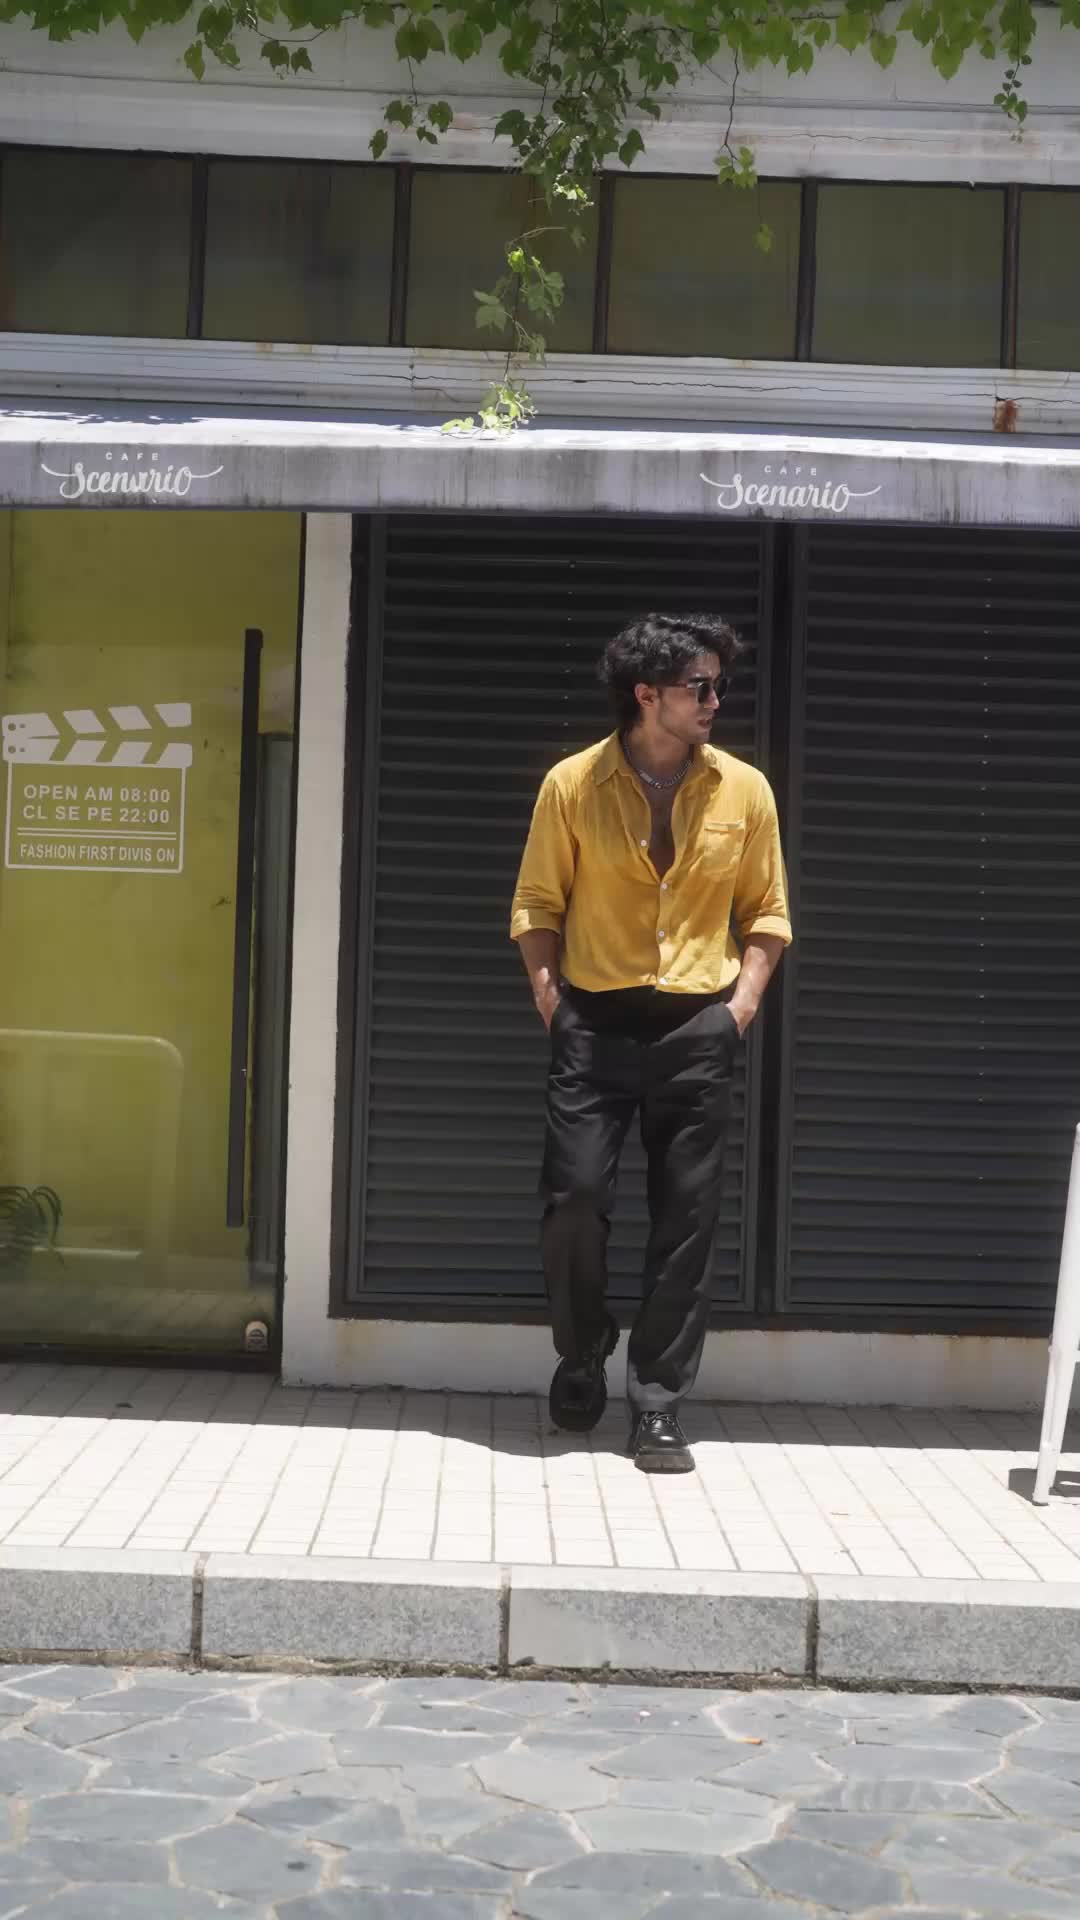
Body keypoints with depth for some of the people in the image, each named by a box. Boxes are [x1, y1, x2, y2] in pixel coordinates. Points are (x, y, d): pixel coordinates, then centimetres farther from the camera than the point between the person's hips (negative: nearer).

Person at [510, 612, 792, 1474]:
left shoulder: (744, 789, 3)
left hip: (698, 1029, 1)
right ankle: (582, 1356, 23)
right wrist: (546, 983, -7)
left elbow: (766, 909, 10)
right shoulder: (572, 784, -1)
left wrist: (746, 995, -2)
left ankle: (658, 1401, 12)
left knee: (687, 1217, 1)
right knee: (575, 1195, -5)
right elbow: (538, 901, 5)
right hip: (596, 1025, -1)